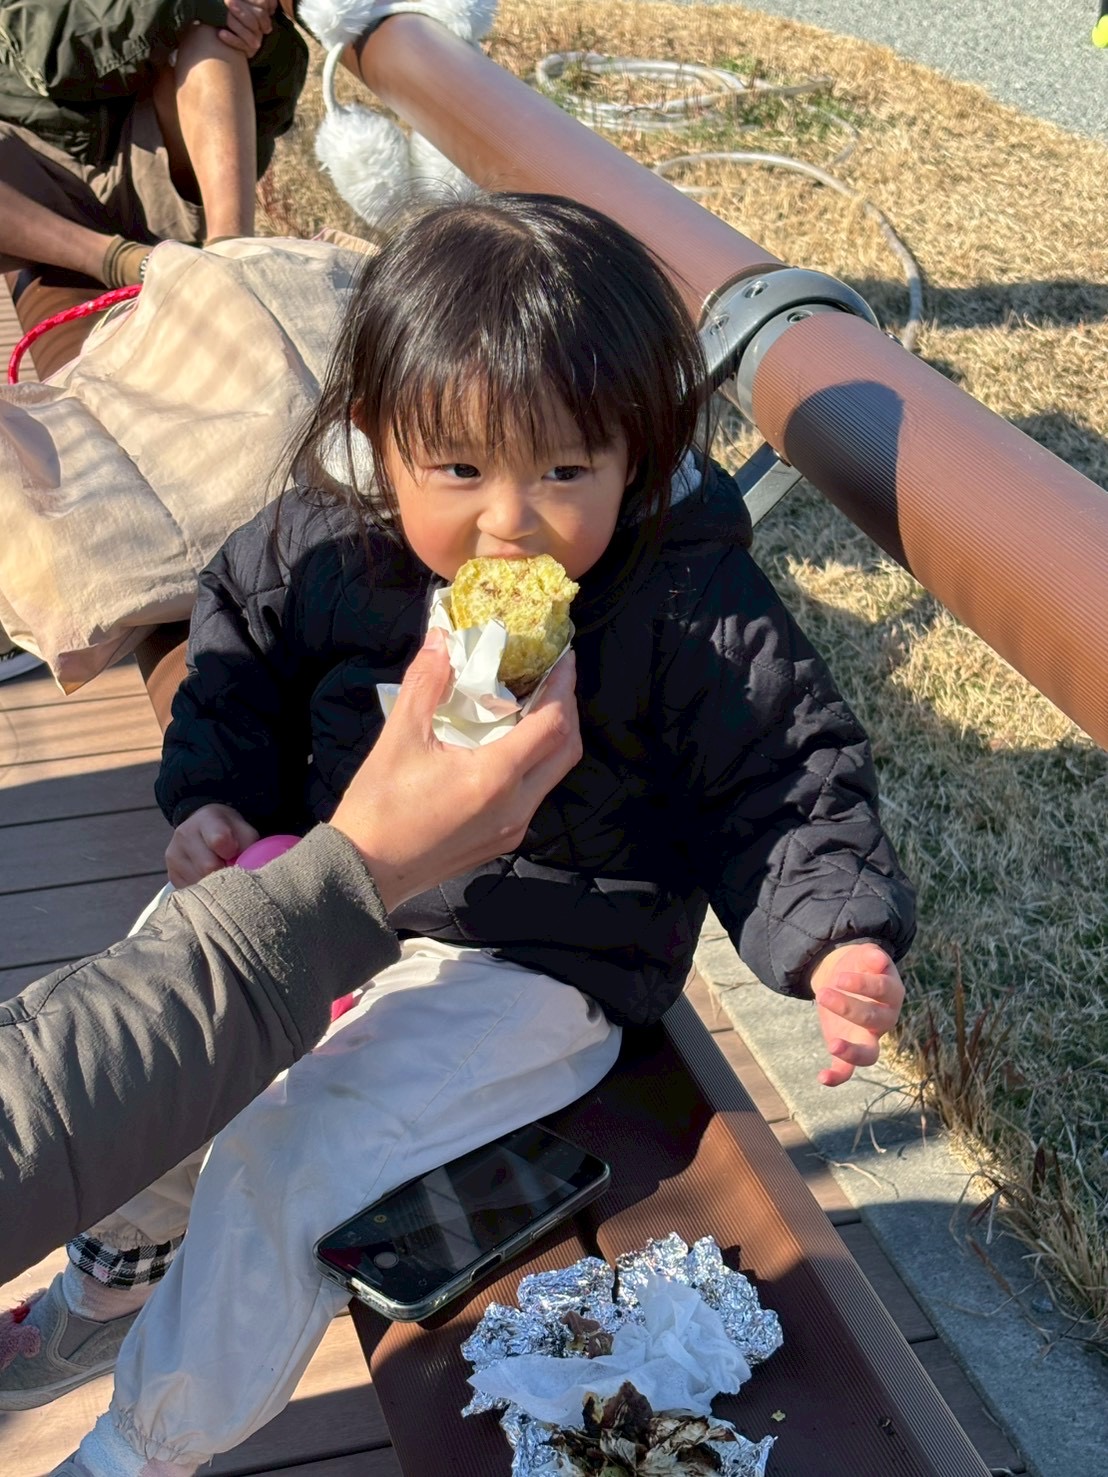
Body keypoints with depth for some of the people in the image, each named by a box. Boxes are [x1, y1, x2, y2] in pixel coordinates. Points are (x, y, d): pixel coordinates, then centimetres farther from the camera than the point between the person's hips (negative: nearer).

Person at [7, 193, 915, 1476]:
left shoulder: (693, 603, -22)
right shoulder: (323, 544, -10)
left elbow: (787, 783, -13)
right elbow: (241, 659, 10)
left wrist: (837, 940, -28)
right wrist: (215, 798, -6)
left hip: (536, 967, -5)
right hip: (329, 902, 6)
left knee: (283, 1157, -17)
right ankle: (121, 1266, 43)